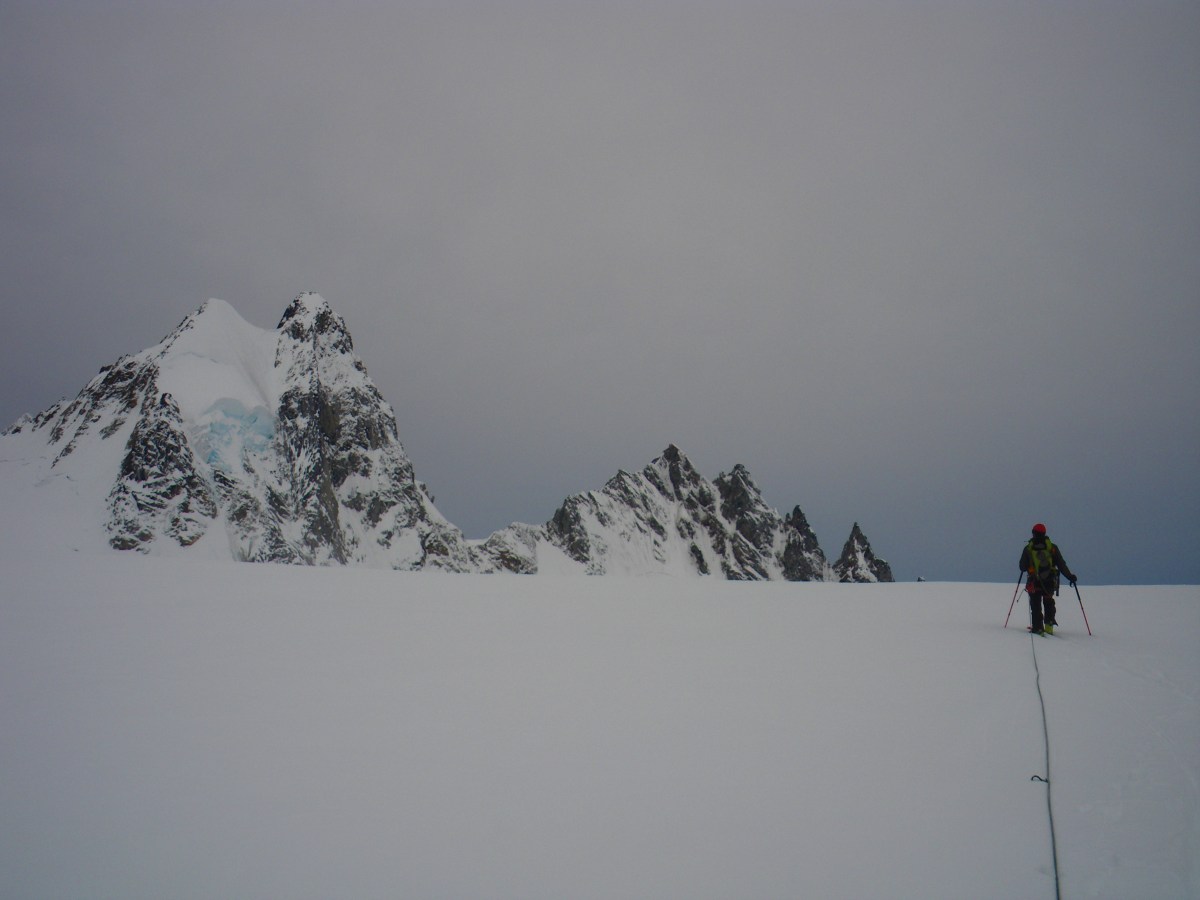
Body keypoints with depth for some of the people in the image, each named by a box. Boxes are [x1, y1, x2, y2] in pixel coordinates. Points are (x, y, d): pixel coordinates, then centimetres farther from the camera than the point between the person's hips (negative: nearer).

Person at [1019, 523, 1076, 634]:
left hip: (1034, 583, -2)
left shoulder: (1028, 549, -4)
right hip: (1050, 582, 2)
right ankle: (1049, 625, 15)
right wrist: (1070, 576, 5)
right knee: (1048, 602, 23)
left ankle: (1037, 627, 2)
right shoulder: (1052, 547, -2)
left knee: (1035, 605, 10)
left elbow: (1022, 567, 0)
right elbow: (1061, 564, -3)